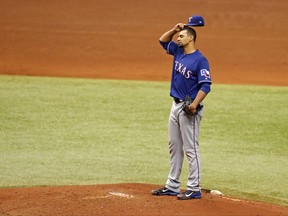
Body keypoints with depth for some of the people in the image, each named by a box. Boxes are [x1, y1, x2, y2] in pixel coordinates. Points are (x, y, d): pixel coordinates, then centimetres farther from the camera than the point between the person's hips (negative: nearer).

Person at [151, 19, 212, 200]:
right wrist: (175, 29, 7)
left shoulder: (200, 60, -14)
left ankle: (194, 189, -3)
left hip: (189, 109, -9)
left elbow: (206, 85, -19)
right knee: (174, 148, 13)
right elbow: (163, 41, 25)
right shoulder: (178, 52, 10)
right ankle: (172, 186, 19)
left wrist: (195, 104, -30)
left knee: (191, 149, -6)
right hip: (176, 105, 9)